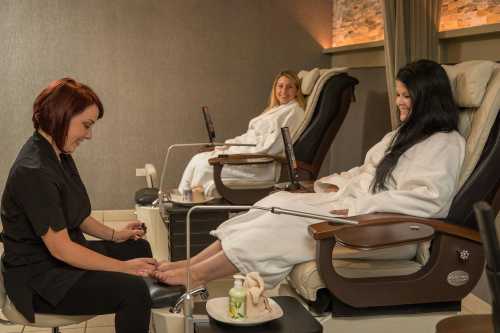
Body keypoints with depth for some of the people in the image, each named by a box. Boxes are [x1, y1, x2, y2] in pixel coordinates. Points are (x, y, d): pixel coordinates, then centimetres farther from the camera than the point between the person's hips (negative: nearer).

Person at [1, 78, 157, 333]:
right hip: (38, 277, -11)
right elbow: (60, 248, -26)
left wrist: (114, 235, 7)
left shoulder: (59, 155, 4)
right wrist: (124, 267, -21)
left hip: (65, 253, 11)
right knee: (133, 290, -26)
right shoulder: (33, 172, -27)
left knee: (139, 247, 19)